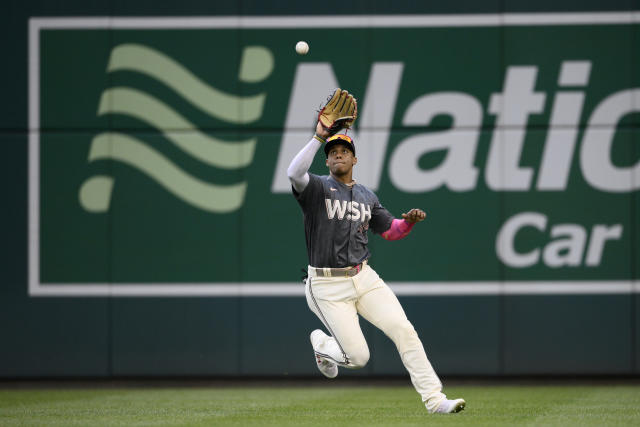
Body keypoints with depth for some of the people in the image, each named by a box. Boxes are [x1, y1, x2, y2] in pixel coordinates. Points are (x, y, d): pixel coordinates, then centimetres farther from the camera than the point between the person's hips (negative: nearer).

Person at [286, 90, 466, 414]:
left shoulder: (366, 196, 14)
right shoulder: (316, 188, -5)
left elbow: (390, 231, 22)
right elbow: (294, 173, -27)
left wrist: (409, 221, 0)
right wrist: (319, 137, -29)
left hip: (364, 278, 5)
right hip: (328, 286, -5)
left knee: (404, 330, -12)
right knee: (358, 357, -7)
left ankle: (434, 399, -11)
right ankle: (321, 343, 28)